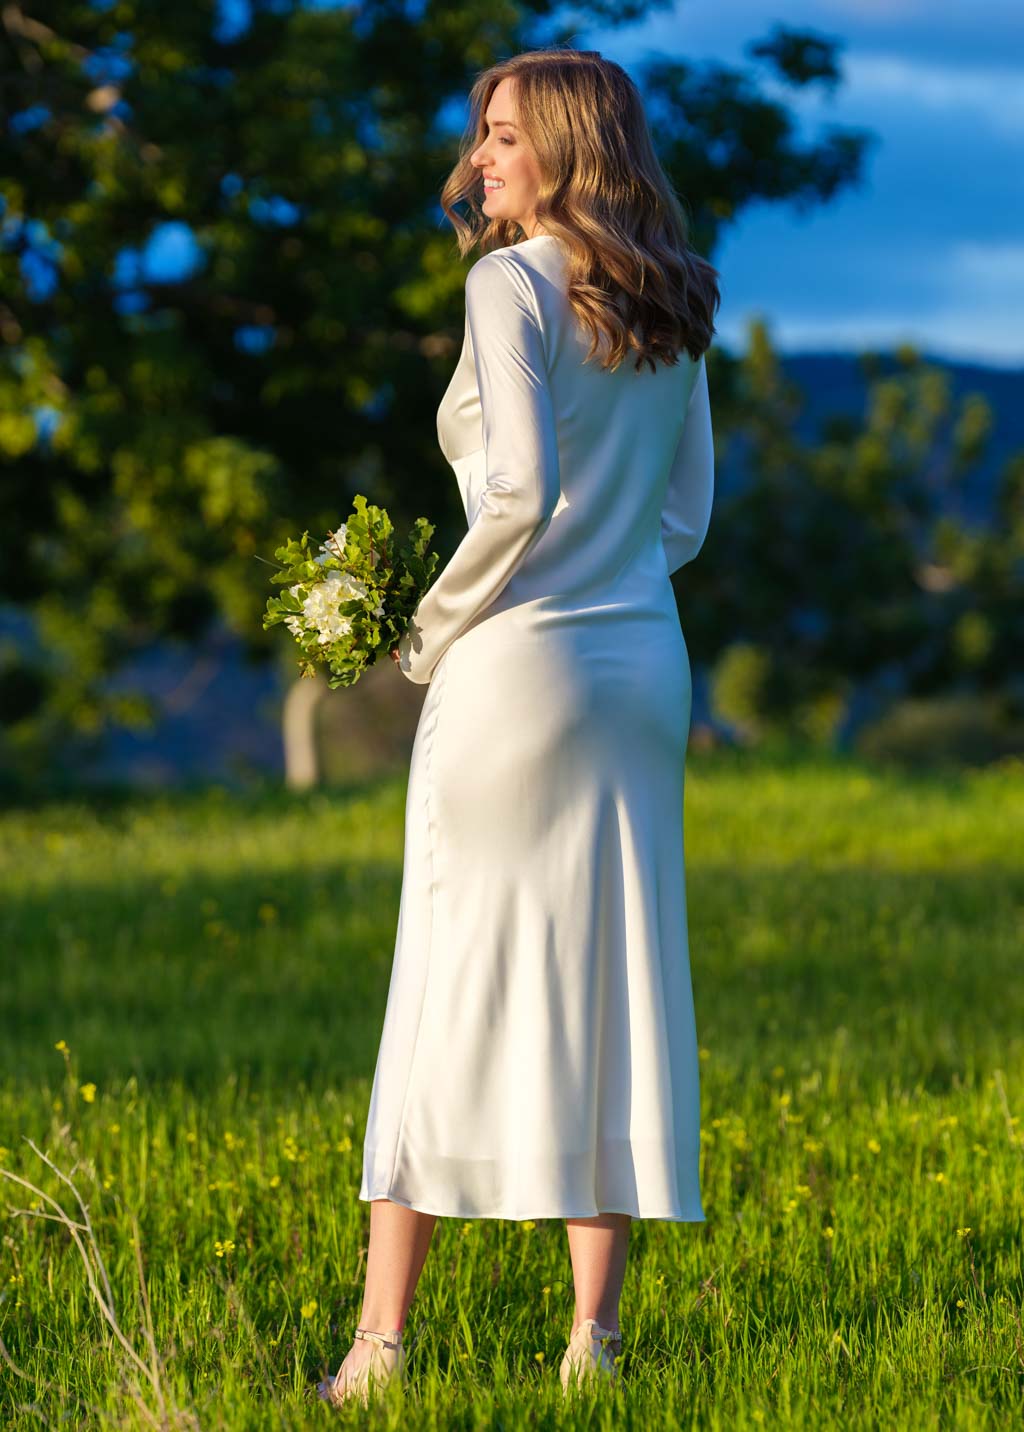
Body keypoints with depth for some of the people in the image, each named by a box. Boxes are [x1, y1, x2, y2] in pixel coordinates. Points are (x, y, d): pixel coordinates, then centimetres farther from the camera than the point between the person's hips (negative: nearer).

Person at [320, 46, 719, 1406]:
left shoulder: (513, 283, -10)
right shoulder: (671, 309, 12)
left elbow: (523, 489, -18)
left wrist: (433, 625, -6)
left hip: (518, 666, -6)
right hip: (645, 666, 6)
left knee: (457, 987, -1)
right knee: (616, 988, 5)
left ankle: (382, 1341, 2)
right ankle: (596, 1334, 5)